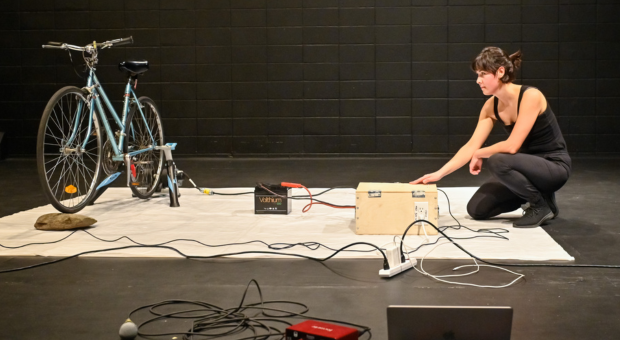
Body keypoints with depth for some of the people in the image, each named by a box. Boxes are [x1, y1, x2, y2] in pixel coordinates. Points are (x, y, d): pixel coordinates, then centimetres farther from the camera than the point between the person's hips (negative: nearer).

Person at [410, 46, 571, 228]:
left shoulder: (530, 96, -24)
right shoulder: (491, 106, -2)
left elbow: (512, 146, -29)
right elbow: (471, 146, -2)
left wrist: (479, 154, -12)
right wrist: (439, 173, -11)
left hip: (554, 166, -7)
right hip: (527, 164, 7)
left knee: (497, 161, -33)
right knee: (477, 208, -2)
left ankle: (542, 205, -11)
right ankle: (534, 192, 14)